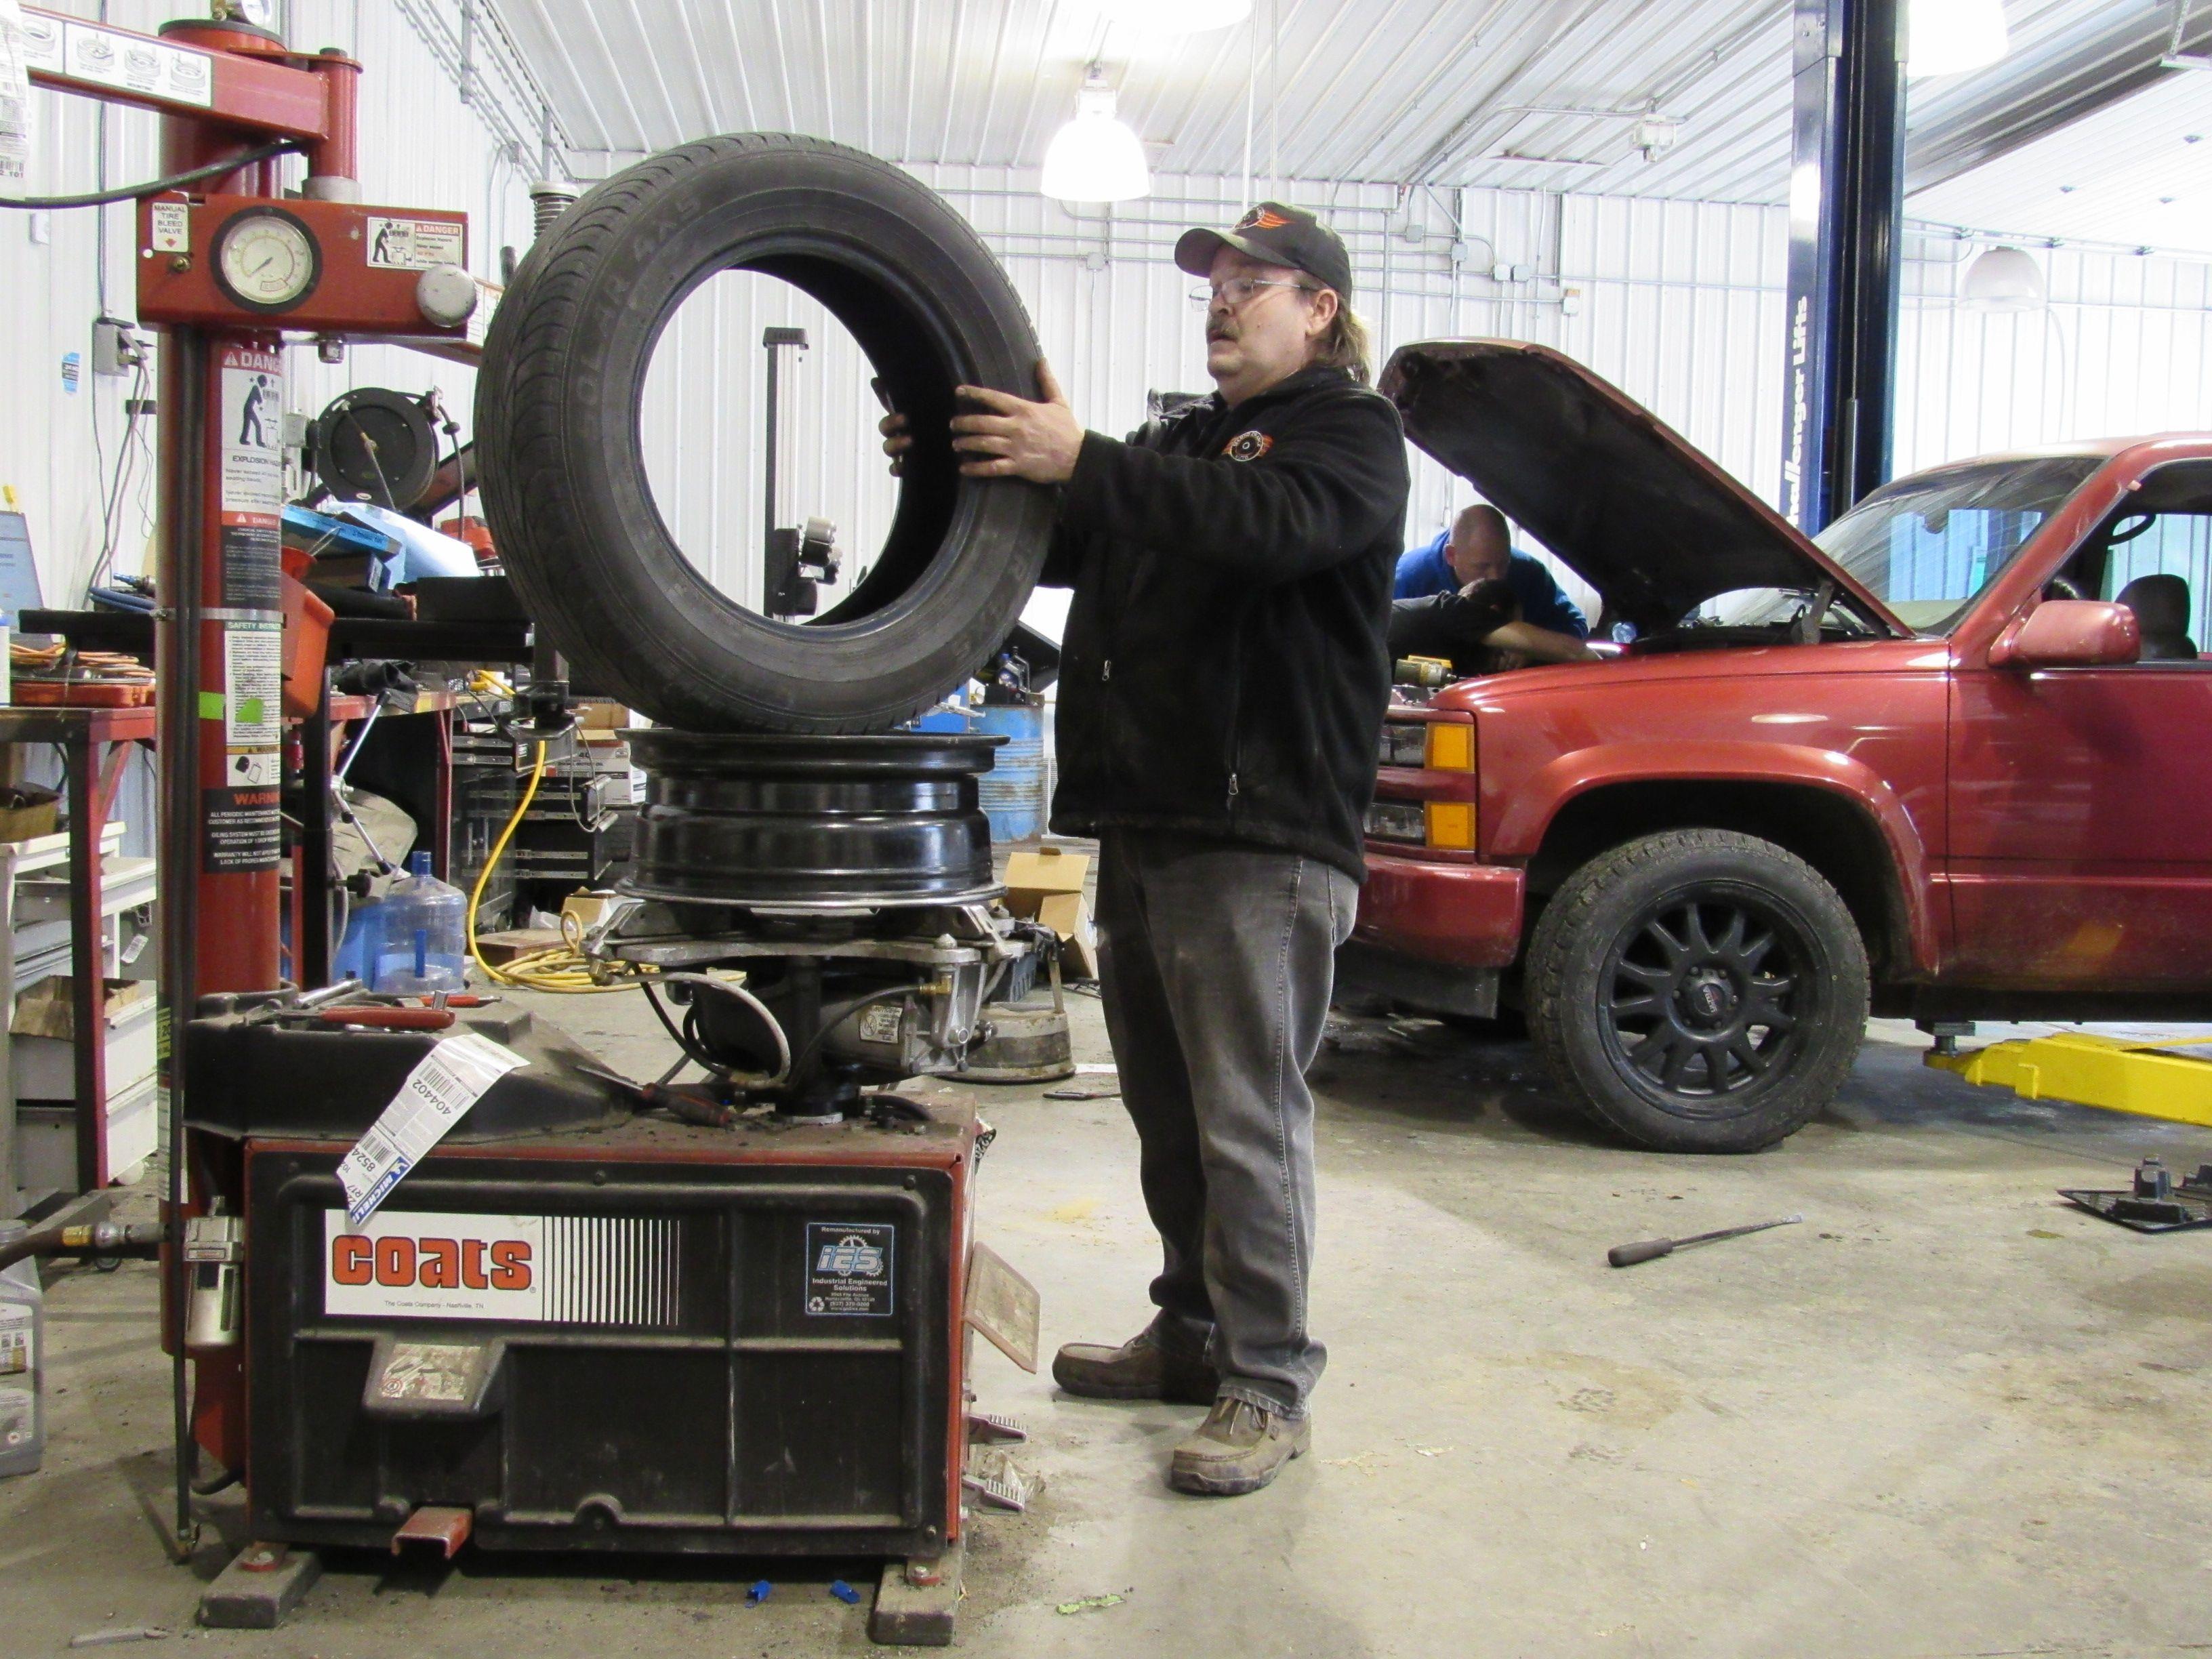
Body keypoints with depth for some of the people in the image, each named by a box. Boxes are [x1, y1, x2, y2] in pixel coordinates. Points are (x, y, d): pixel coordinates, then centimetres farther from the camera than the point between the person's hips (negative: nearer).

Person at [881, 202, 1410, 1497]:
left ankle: (1271, 1386, 3)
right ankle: (1194, 1334, 29)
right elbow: (1064, 546, 20)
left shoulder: (1350, 432, 0)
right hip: (1143, 825, 9)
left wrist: (1084, 463, -29)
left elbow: (1274, 522, -22)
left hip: (1264, 838, -8)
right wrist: (960, 471, 2)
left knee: (1250, 1120, -6)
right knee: (1168, 1111, 15)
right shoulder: (1182, 445, 26)